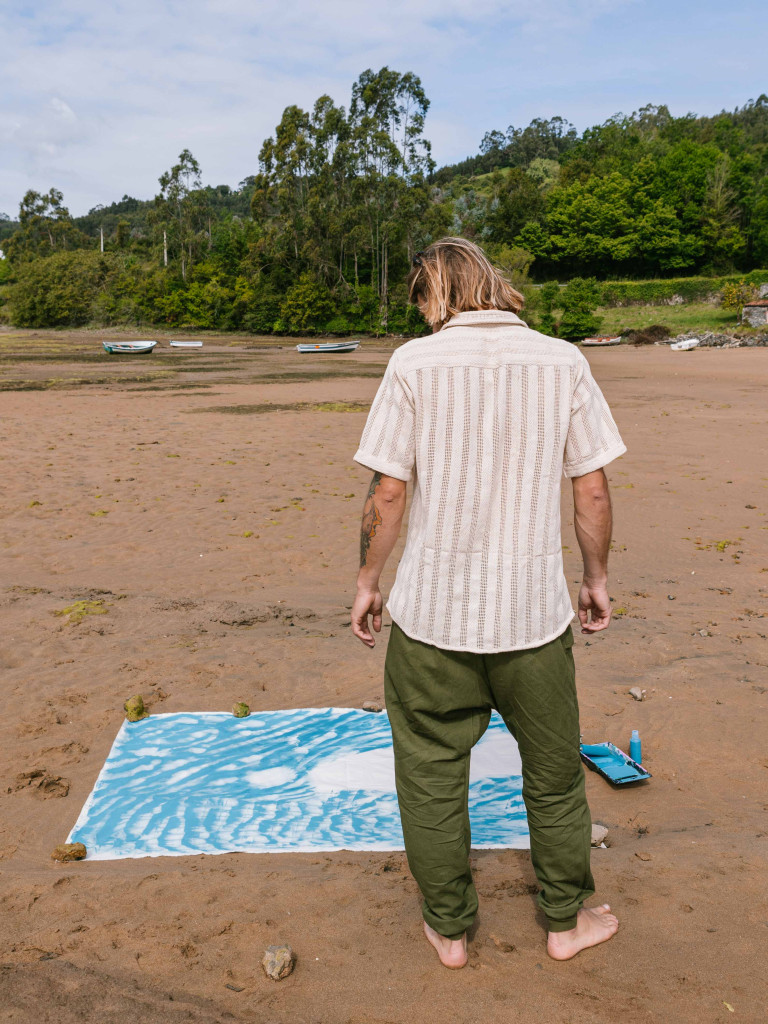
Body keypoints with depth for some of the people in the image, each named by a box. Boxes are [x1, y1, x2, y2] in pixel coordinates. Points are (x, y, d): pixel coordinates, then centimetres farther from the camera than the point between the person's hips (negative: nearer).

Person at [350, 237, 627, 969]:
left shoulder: (415, 364, -8)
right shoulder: (562, 361, -2)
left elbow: (387, 491, -8)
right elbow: (593, 489, 0)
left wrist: (367, 579, 6)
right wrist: (597, 578, 14)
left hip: (433, 612, -2)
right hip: (535, 611, 2)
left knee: (432, 773, 17)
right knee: (553, 772, 21)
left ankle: (449, 928, 33)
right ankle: (566, 920, 39)